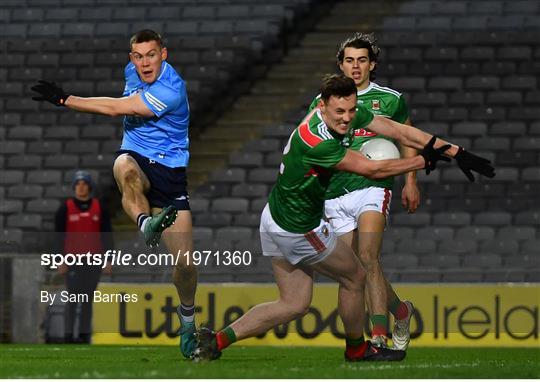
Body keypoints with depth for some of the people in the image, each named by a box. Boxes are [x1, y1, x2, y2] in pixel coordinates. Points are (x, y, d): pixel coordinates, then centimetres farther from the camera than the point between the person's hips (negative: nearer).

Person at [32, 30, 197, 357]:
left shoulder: (171, 90, -20)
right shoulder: (133, 71, 3)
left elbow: (116, 108, -23)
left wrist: (65, 100, -22)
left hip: (169, 170, -4)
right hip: (136, 156, 4)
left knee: (185, 262, -5)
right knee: (125, 169, -39)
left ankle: (187, 319, 21)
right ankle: (146, 223, -65)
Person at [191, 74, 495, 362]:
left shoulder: (349, 114, -8)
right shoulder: (315, 142, -33)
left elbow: (401, 132, -5)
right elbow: (371, 169, -25)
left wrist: (455, 152, -5)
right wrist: (424, 161, -15)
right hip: (298, 228, -9)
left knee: (294, 304, 13)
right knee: (355, 277, 11)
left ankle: (217, 340, 8)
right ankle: (357, 349, 33)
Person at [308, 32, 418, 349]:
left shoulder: (391, 100, 6)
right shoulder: (324, 101, 10)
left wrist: (411, 182, 8)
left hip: (373, 186, -3)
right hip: (335, 192, 3)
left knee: (368, 259, -21)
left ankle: (379, 336, -23)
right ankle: (401, 311, 28)